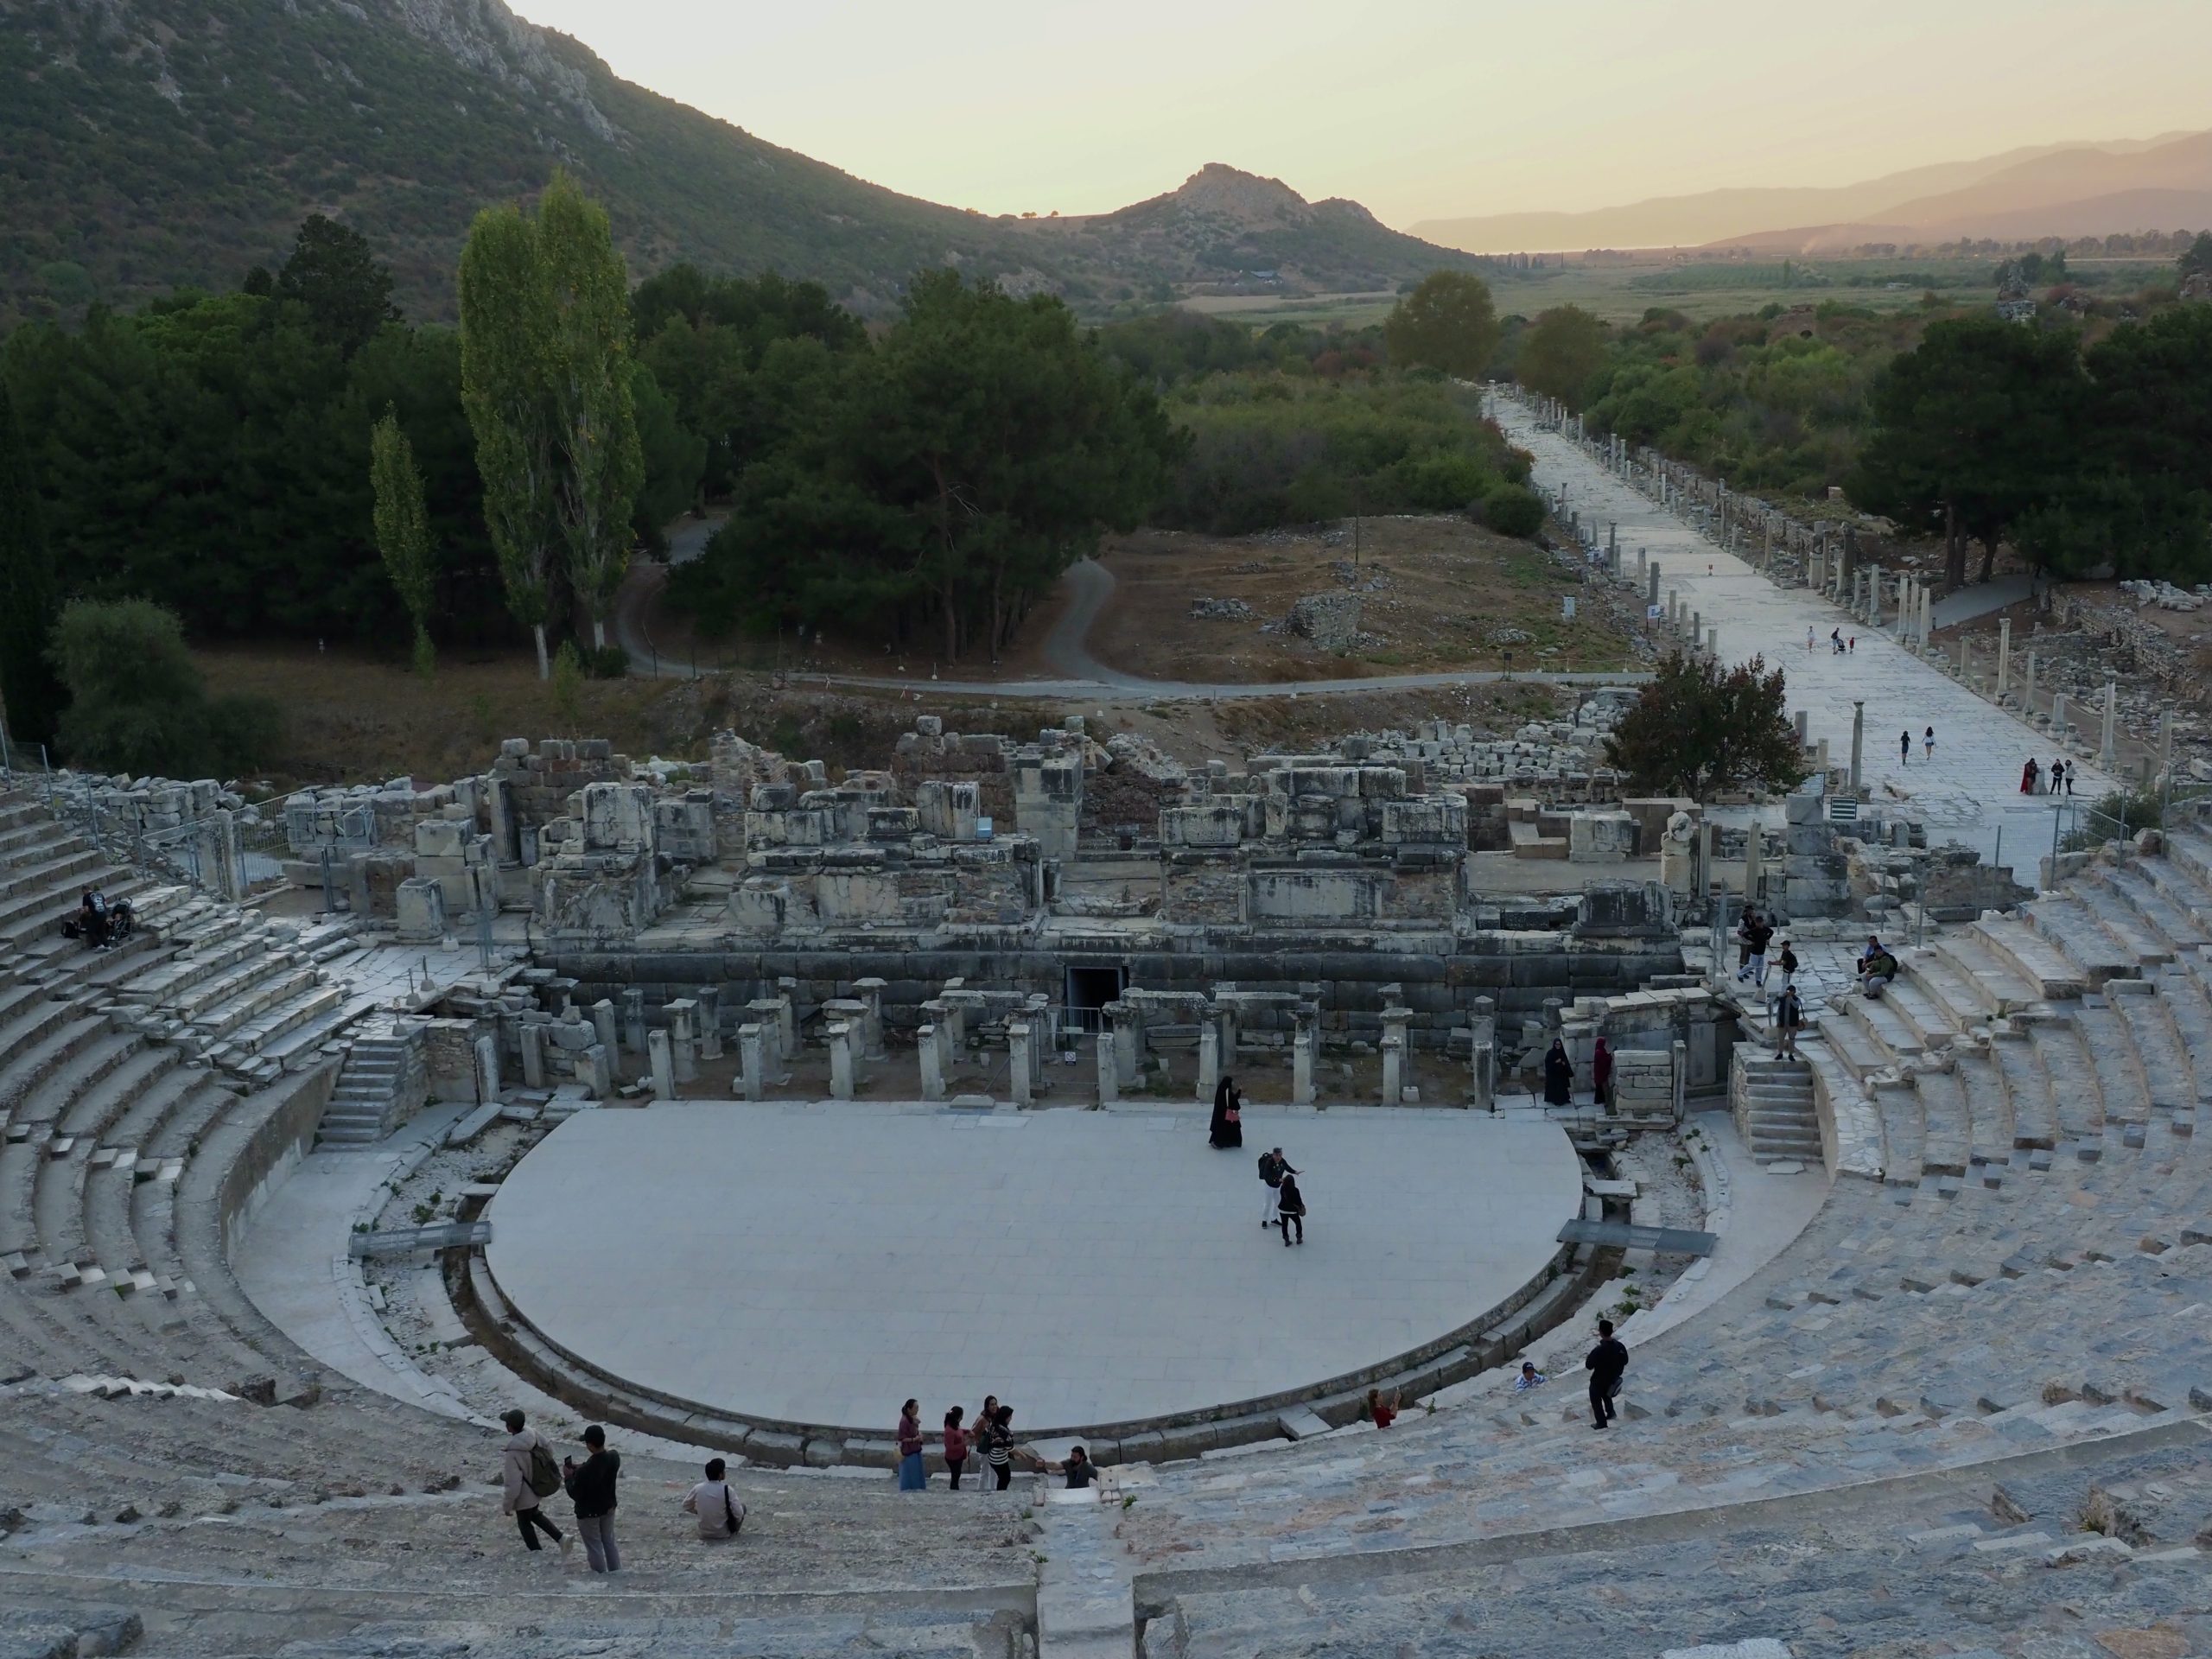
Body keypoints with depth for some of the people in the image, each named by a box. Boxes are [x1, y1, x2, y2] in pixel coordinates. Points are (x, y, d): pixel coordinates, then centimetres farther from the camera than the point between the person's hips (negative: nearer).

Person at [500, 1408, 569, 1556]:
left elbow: (513, 1484, -27)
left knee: (524, 1523, 20)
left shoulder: (512, 1454, -33)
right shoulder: (534, 1435, -16)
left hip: (525, 1495, -6)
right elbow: (549, 1451, 3)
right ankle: (561, 1539, 23)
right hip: (541, 1487, 7)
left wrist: (507, 1505, -11)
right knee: (533, 1514, 31)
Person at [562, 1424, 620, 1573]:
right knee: (609, 1542, 23)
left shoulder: (584, 1471, -35)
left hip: (589, 1512, -6)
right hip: (609, 1507, 6)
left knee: (595, 1547, 14)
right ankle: (616, 1575, 34)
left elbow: (575, 1495, -21)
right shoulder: (614, 1457, -16)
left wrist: (569, 1477, -7)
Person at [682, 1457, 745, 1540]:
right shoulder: (727, 1490, -21)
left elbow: (686, 1506, 5)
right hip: (724, 1534, -4)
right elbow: (738, 1514, -15)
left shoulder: (697, 1489, -11)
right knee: (742, 1506, 17)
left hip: (704, 1533, 4)